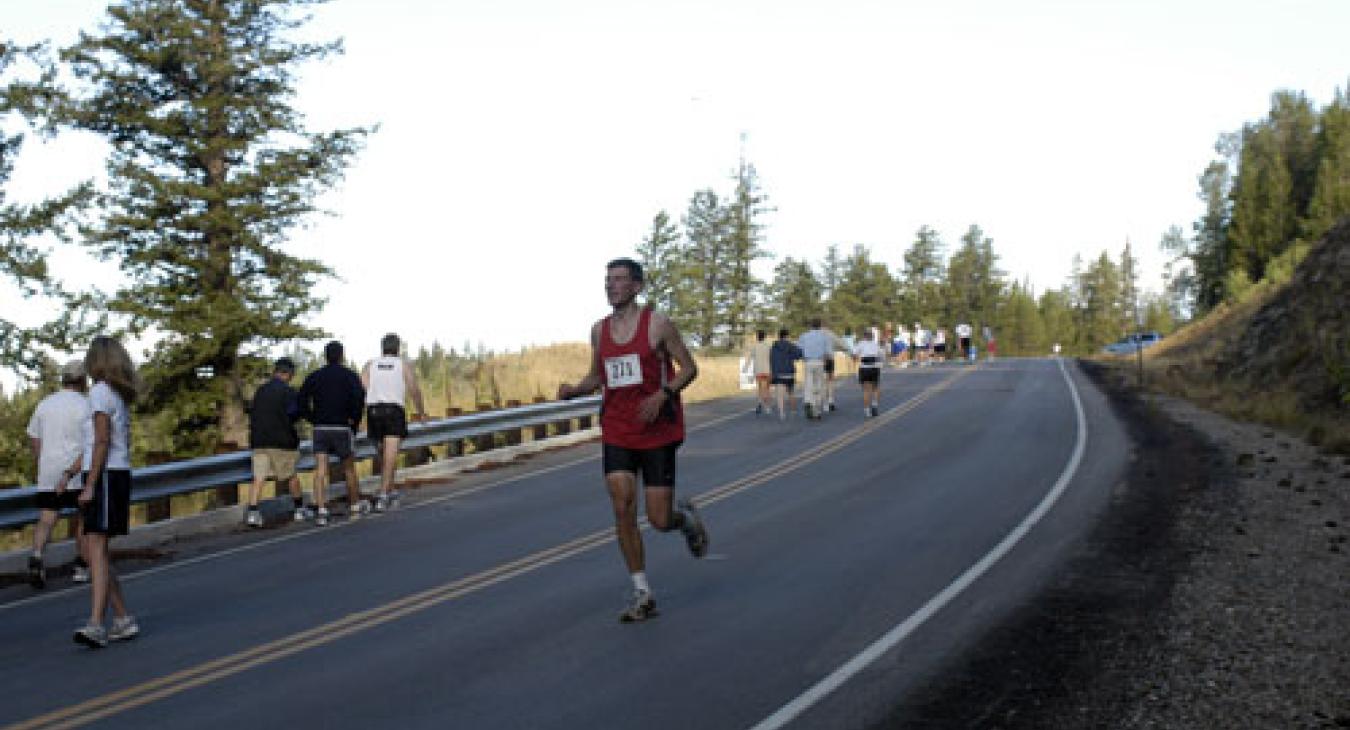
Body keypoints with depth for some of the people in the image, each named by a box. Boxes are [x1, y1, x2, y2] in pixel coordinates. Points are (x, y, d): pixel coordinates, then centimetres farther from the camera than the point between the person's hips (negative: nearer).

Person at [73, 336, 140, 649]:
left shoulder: (100, 392, -8)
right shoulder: (121, 395, 17)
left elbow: (102, 441, -15)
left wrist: (90, 485, -17)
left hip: (105, 476, -9)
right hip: (120, 474, 9)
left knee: (97, 550, -16)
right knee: (91, 551, 11)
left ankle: (96, 625, -23)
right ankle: (123, 618, 13)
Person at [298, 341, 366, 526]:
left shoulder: (314, 376, 9)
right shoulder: (349, 375, 0)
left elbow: (302, 402, 3)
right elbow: (359, 398, -14)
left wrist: (314, 419, 10)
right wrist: (355, 421, -3)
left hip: (320, 428, 2)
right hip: (341, 428, -2)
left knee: (320, 470, -2)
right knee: (349, 468, 12)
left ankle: (321, 511, -13)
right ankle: (355, 507, 25)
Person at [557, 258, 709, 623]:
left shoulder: (657, 324, -6)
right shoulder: (599, 330, 8)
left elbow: (689, 368, -2)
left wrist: (662, 394, -19)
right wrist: (574, 390, -1)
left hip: (658, 432, -3)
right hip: (617, 433, 4)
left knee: (659, 520, -4)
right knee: (623, 509, -8)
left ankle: (686, 516, 35)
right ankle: (642, 594, 3)